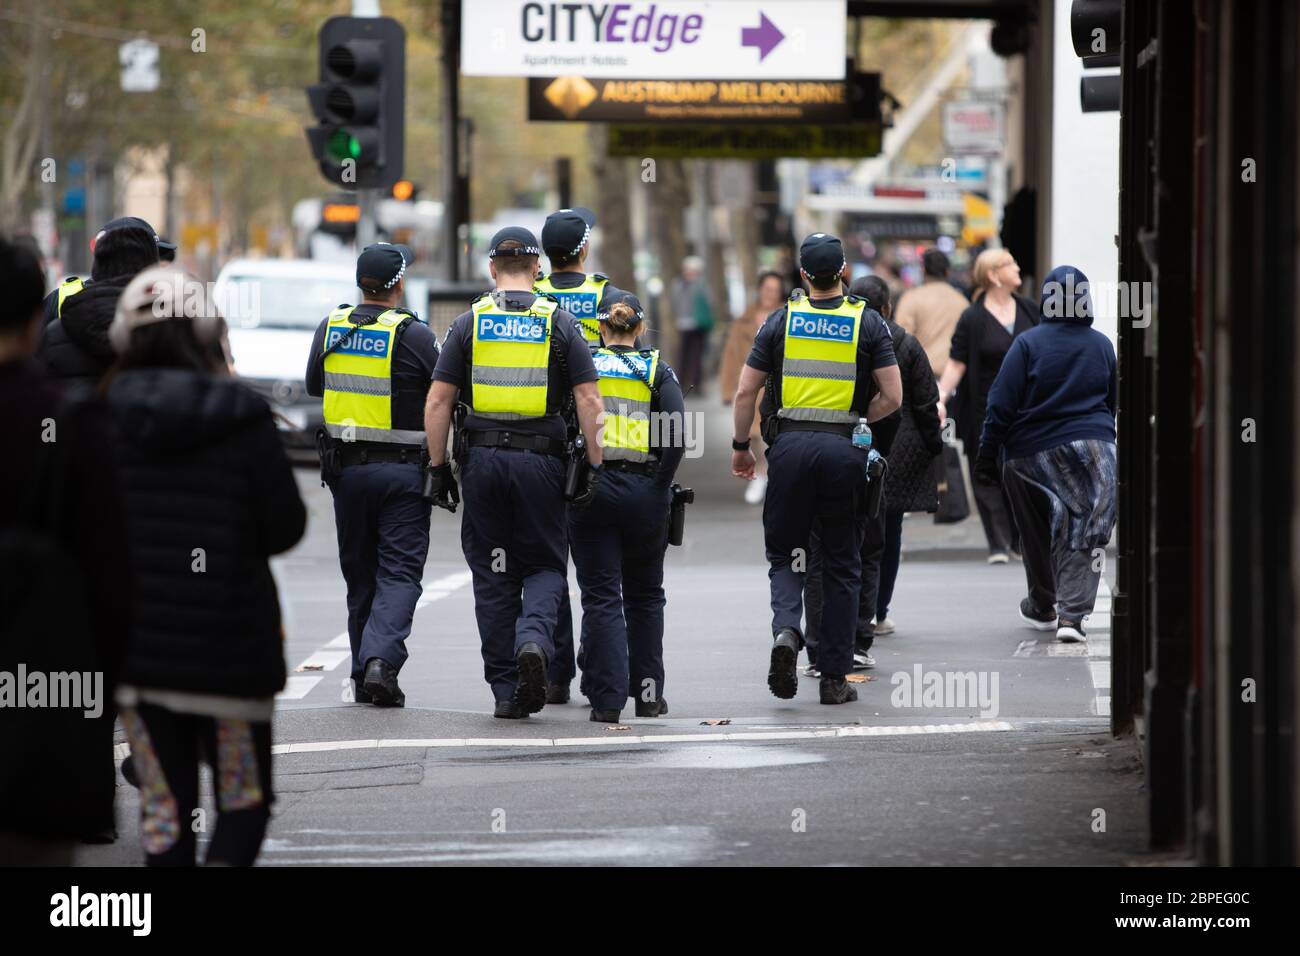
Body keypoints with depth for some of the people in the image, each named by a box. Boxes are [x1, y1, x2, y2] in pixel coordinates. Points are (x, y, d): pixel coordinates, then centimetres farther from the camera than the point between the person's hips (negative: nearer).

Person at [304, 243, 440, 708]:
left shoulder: (331, 327, 1)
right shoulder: (414, 335, -13)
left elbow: (313, 385, 16)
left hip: (346, 468, 4)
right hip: (402, 470, -4)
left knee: (360, 573, 14)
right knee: (399, 572, -2)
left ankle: (364, 676, 15)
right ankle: (382, 659, -22)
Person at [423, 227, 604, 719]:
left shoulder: (469, 323, 4)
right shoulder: (559, 323, 2)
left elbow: (438, 402, 0)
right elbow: (589, 401, -5)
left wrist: (439, 467, 5)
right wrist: (595, 466, -3)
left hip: (482, 458, 1)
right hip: (541, 459, -1)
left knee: (493, 576, 9)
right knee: (545, 566, 11)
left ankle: (506, 690, 8)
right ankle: (534, 640, -18)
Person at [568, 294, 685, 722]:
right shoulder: (657, 371, 3)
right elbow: (676, 433, -9)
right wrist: (661, 485, -1)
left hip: (589, 490, -1)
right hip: (643, 491, 1)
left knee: (601, 598, 0)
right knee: (645, 596, 17)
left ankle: (607, 699, -7)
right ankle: (648, 694, 20)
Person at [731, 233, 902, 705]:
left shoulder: (782, 320, 4)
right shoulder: (868, 322, 2)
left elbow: (745, 392, 4)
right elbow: (892, 396, -2)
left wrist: (740, 446, 16)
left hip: (791, 445, 0)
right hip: (844, 449, 0)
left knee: (785, 554, 12)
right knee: (841, 565, 8)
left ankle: (786, 628, -18)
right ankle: (835, 679, 8)